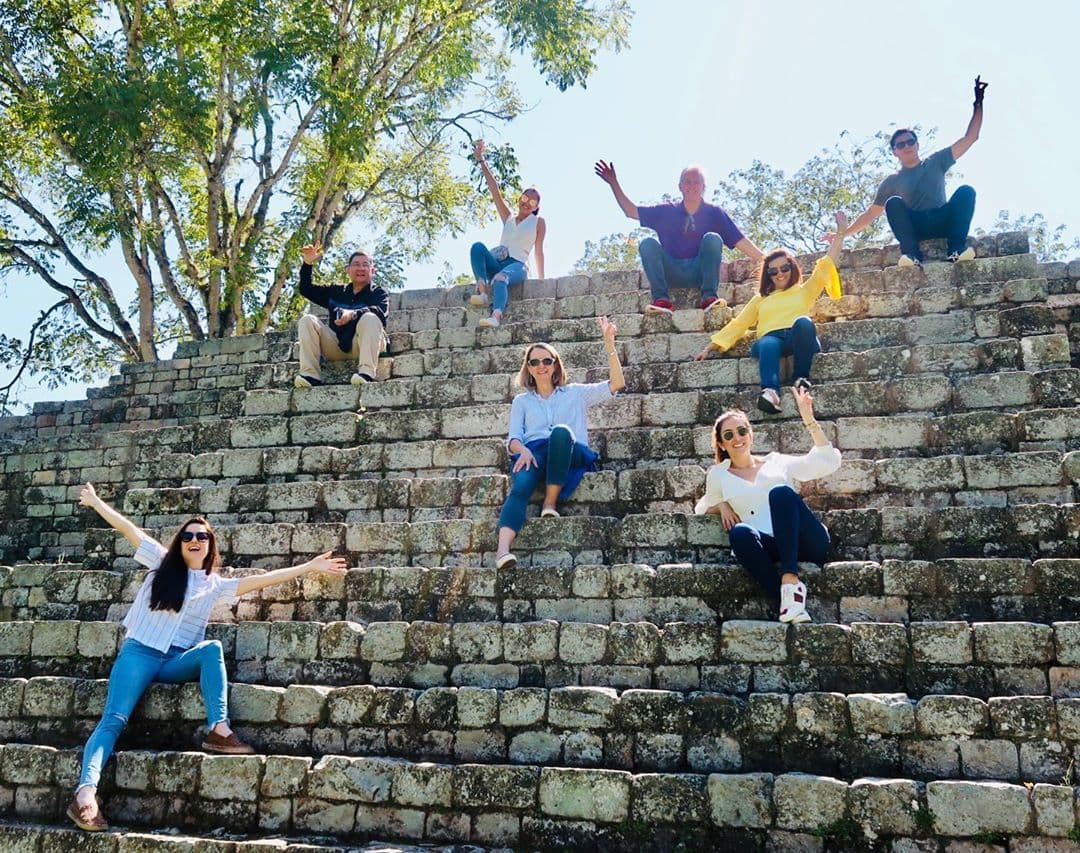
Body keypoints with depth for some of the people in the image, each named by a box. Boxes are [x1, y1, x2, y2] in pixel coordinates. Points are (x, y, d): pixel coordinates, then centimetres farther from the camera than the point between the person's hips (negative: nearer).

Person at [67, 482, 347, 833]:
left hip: (177, 662, 1)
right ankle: (85, 792, -35)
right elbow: (127, 528, 12)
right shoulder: (162, 563, 11)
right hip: (140, 653, -1)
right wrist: (95, 501, 14)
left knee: (212, 649, -30)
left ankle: (219, 730, -39)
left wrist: (309, 567, 1)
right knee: (114, 719, -21)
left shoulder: (215, 585, 11)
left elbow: (261, 580, 6)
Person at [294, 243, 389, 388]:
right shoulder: (336, 292, 25)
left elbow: (380, 311, -13)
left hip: (363, 346, -4)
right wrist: (308, 264, 9)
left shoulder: (379, 293, 10)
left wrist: (353, 314, -33)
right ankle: (310, 374, -24)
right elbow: (306, 289, 26)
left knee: (370, 318, -31)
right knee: (307, 320, -12)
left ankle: (367, 372, -44)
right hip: (337, 347, 4)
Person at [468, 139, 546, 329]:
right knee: (478, 247, -25)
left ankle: (496, 315, -65)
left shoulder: (538, 222, 13)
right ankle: (482, 291, -39)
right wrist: (480, 160, 12)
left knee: (500, 277, -39)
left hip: (518, 266, -4)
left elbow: (539, 251, 6)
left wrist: (541, 279, -4)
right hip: (496, 263, 4)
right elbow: (494, 189, 17)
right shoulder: (508, 217, 22)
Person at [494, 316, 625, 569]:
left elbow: (616, 384, 15)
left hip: (572, 454, 0)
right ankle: (503, 550, -55)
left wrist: (609, 343, 6)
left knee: (561, 431, -38)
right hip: (533, 453, 1)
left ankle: (550, 502, -32)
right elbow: (513, 437, 14)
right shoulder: (521, 400, 29)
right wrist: (523, 450, -11)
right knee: (520, 487, -35)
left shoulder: (575, 393, 26)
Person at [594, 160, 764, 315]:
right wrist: (614, 184, -2)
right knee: (648, 243, -20)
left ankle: (708, 296, -27)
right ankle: (662, 299, -28)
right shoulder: (666, 211, 7)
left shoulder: (714, 213, 2)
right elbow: (631, 211, 7)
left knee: (713, 238, -26)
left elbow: (740, 241, -4)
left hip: (701, 271, -1)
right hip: (672, 273, 2)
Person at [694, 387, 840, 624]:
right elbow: (701, 508, 31)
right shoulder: (718, 475, 21)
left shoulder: (777, 461, 20)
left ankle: (790, 579, -38)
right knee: (740, 533, -33)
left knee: (780, 492, -29)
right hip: (773, 549, 0)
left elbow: (828, 461, 14)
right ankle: (790, 601, -41)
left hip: (808, 543, 0)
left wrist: (808, 418, 7)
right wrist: (722, 506, 9)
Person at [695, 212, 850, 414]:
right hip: (771, 338, 0)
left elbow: (825, 267, 22)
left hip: (799, 337, 0)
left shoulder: (804, 291, 31)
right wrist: (711, 347, 18)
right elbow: (738, 324, 27)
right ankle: (770, 391, -63)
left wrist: (840, 234, 15)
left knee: (803, 322, -37)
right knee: (767, 345, -39)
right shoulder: (761, 299, 33)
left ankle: (802, 378, -32)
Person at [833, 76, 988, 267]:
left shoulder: (936, 162, 15)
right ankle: (911, 252, -38)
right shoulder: (892, 182, 12)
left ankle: (957, 246, -33)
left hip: (943, 222, 1)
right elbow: (870, 214, 10)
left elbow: (970, 138, 12)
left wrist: (978, 103, 5)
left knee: (966, 191, -23)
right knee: (894, 202, -28)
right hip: (913, 226, -1)